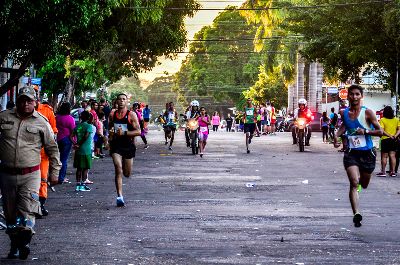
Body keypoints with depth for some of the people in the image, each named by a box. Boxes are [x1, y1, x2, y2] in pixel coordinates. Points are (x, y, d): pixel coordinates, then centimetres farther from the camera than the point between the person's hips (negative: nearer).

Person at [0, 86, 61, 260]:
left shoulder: (41, 123, 1)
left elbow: (53, 149, 8)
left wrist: (54, 172, 7)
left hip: (30, 175, -2)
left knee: (27, 211, -15)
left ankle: (24, 242, -15)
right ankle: (15, 244, 21)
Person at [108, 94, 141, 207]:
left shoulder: (131, 115, -4)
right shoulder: (112, 114, 6)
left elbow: (138, 131, -10)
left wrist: (124, 133, -19)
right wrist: (111, 132, 3)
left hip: (128, 146, -1)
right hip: (116, 145, 1)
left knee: (127, 174, 9)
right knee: (118, 170, -16)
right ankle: (119, 196, -17)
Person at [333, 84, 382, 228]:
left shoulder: (367, 112, -8)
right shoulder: (344, 112, 4)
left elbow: (380, 131, -5)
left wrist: (365, 131, -19)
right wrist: (337, 135, 10)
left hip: (367, 153, -1)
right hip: (351, 153, 1)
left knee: (364, 185, 16)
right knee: (354, 183, -18)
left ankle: (360, 182, 53)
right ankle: (356, 214, -22)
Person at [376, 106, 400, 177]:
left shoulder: (382, 120, -8)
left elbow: (382, 131, -17)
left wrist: (389, 136, -18)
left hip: (385, 140, -4)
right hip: (394, 140, 4)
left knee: (384, 156, 2)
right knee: (392, 156, 6)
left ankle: (383, 172, 3)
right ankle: (393, 171, 5)